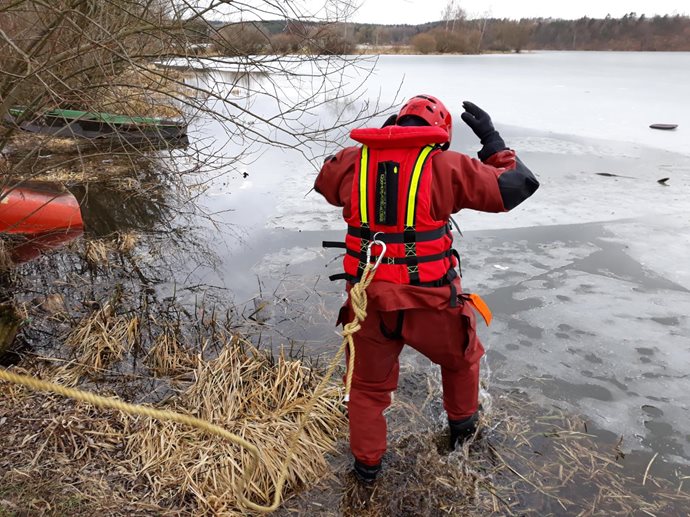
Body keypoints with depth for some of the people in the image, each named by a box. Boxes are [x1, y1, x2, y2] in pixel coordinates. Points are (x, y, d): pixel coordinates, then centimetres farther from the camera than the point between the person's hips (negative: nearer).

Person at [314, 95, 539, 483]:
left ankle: (367, 461, 40)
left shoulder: (353, 162, -1)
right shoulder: (446, 166, -9)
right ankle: (463, 424, 54)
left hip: (369, 301, 2)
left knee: (369, 383, 25)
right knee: (461, 357, 31)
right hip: (430, 303, -1)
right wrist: (491, 138, 10)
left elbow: (324, 182, 22)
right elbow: (518, 185, -2)